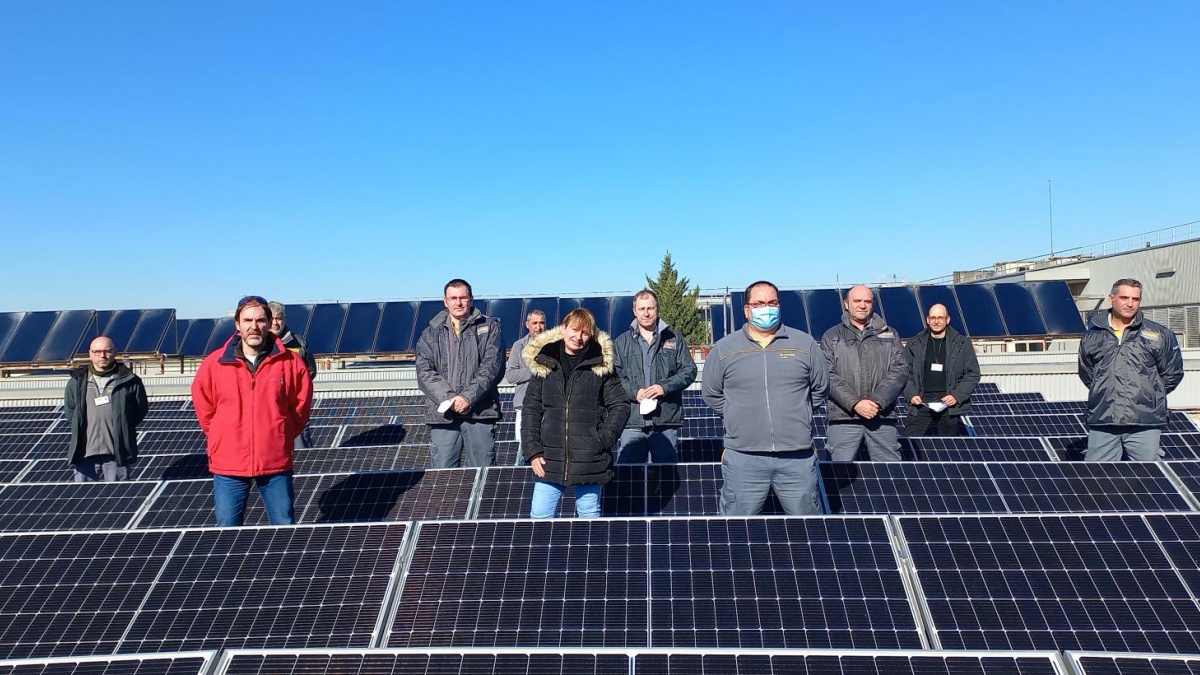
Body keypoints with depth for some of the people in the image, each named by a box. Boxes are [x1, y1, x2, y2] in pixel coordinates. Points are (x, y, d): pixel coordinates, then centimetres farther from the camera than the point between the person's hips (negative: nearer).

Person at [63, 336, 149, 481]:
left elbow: (141, 409, 7)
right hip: (85, 453, 2)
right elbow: (69, 410, 18)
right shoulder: (77, 381, 8)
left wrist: (124, 428, 2)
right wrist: (80, 425, 8)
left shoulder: (129, 381, 0)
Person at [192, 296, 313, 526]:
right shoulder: (214, 364, -3)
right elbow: (203, 407, 10)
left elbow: (301, 404, 6)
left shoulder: (289, 362, -5)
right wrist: (221, 438, 10)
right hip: (228, 464, 1)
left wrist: (282, 435, 6)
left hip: (276, 462, -1)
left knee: (285, 530, 10)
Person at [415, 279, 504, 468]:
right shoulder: (431, 333, 15)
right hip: (443, 414, 2)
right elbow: (424, 372, 4)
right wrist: (448, 399, -12)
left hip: (480, 412, -1)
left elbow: (493, 366, -3)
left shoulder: (489, 327, 10)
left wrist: (468, 397, -14)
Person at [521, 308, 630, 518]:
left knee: (589, 515, 10)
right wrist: (532, 451, -1)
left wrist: (604, 440, -8)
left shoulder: (600, 365, 0)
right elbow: (531, 410, 7)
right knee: (539, 515, 3)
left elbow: (620, 406, 3)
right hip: (550, 460, 2)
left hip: (590, 460, -1)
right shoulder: (543, 364, 5)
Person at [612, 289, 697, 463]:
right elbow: (613, 376, 5)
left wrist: (665, 387, -9)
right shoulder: (621, 342, 12)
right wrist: (634, 391, -12)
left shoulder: (674, 338, 11)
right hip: (632, 422, 0)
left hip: (666, 422, 0)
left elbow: (689, 370, 6)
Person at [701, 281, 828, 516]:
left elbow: (820, 388, 15)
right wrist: (739, 416, 7)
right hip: (743, 458, -1)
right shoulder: (723, 349, 3)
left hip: (798, 457, 1)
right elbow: (711, 394, 11)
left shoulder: (805, 344, 5)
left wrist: (798, 414, 11)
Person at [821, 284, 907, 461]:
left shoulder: (889, 335, 16)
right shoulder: (831, 337, 11)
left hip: (882, 415, 2)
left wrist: (877, 401, -10)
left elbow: (900, 370, 4)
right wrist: (854, 403, -14)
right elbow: (828, 376, -1)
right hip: (843, 416, -2)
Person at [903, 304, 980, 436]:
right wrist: (911, 394, -9)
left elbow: (973, 374, 3)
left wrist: (957, 395, -10)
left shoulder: (962, 344, 5)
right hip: (921, 404, 0)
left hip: (949, 405, 0)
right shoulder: (914, 344, 8)